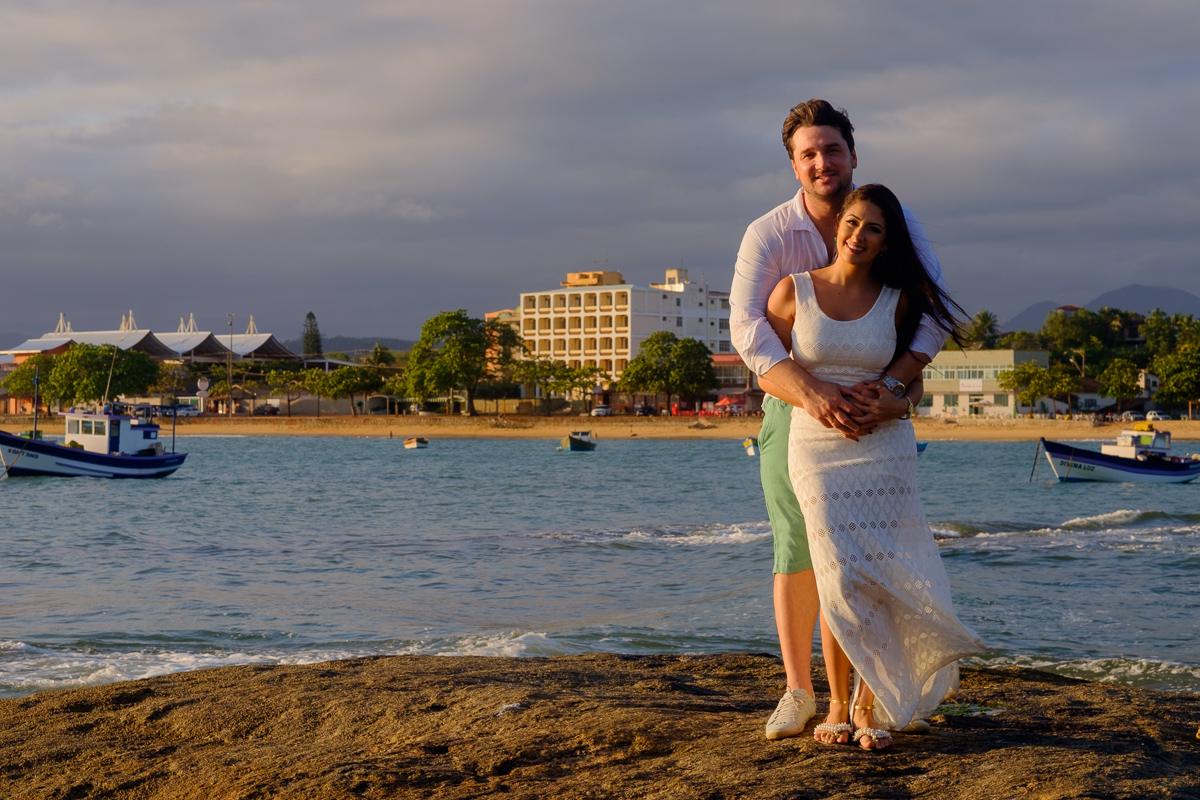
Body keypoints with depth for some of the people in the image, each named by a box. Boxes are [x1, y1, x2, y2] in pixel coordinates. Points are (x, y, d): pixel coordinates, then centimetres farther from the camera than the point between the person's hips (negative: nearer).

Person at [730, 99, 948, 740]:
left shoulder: (896, 223, -8)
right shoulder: (767, 235, -12)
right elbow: (747, 327, -24)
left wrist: (895, 383, -31)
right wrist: (811, 389, -38)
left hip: (873, 410, 1)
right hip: (793, 408, 0)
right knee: (796, 549, 2)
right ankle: (798, 691, 14)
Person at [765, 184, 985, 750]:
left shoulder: (899, 301, 3)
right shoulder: (793, 291, -1)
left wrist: (899, 396, -5)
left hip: (886, 450, 1)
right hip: (817, 448, -1)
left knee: (880, 580, -4)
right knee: (841, 581, -7)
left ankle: (870, 704, 10)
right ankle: (837, 703, 9)